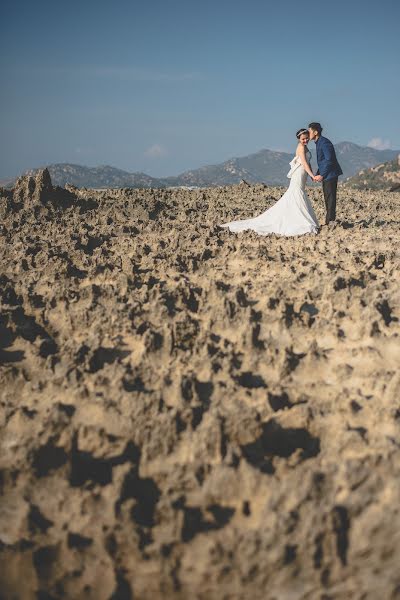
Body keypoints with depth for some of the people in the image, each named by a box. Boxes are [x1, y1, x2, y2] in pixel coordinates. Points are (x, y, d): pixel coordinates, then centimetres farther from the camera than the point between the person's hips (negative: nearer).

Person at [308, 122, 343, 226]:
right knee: (327, 198, 13)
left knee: (330, 197, -8)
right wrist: (317, 174, 14)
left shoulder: (324, 143, -16)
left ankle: (330, 220, -6)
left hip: (330, 174, -10)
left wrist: (322, 175, -25)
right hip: (325, 175, 10)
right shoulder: (318, 143, 15)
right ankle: (329, 221, 20)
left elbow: (329, 160, -23)